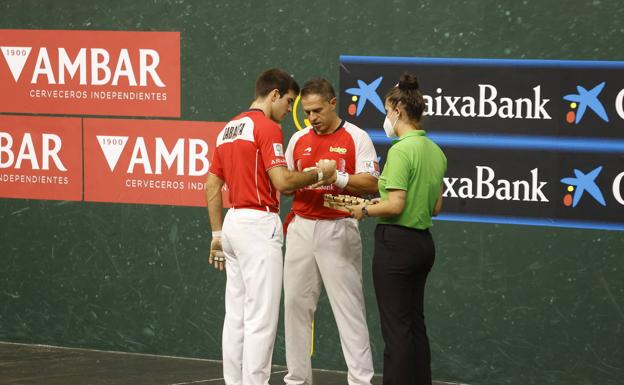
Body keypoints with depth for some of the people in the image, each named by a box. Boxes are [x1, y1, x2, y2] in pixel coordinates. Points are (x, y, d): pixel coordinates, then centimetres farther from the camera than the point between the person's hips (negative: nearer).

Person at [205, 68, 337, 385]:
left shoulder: (228, 129, 16)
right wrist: (319, 173, -3)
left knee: (236, 314, 11)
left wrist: (217, 234, 20)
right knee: (261, 317, -7)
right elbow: (282, 181, -20)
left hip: (233, 222, 9)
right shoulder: (267, 128, -10)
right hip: (259, 225, -9)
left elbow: (212, 186, 17)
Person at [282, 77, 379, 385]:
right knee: (296, 304, 6)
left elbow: (371, 184, -9)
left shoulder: (357, 138, -3)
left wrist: (337, 178, -23)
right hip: (301, 229, 5)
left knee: (349, 307, -5)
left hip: (338, 230, -5)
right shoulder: (298, 140, 11)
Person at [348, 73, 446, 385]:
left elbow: (395, 205, -21)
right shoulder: (435, 151, 10)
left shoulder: (401, 150, -17)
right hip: (423, 242, 9)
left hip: (396, 243, -9)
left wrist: (365, 210, -5)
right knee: (415, 323, 14)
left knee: (396, 327, -5)